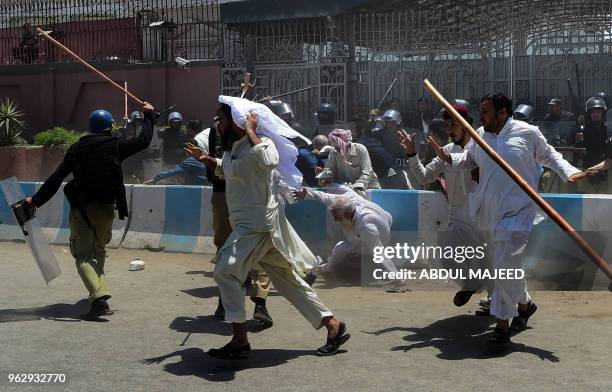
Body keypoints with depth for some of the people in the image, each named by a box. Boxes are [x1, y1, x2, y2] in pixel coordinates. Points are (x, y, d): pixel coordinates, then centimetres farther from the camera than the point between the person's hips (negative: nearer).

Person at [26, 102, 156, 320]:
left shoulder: (77, 148, 1)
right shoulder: (115, 146, -2)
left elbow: (56, 178, -1)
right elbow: (143, 140, 8)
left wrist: (36, 200, 6)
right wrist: (149, 115, 22)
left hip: (81, 209, -1)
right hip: (106, 208, 1)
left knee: (82, 255, -2)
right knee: (98, 251, 20)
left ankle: (99, 297, -20)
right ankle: (99, 293, 18)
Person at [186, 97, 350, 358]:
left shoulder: (259, 143, -16)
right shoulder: (235, 147, 14)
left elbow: (269, 160, -42)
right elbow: (225, 169, 35)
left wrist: (250, 131, -28)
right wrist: (205, 159, 16)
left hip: (257, 224, -10)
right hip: (250, 224, 10)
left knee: (225, 272, -13)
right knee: (288, 279, 12)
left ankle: (240, 341, -6)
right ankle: (333, 325, 18)